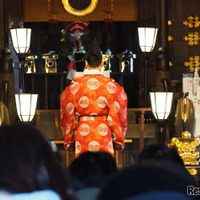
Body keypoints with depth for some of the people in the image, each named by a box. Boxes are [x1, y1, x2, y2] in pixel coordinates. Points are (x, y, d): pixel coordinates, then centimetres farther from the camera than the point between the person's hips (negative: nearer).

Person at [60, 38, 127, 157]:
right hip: (104, 134, -1)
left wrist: (70, 140, 12)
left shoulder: (75, 86, -1)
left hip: (82, 133, 1)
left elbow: (69, 114, 4)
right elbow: (117, 114, 0)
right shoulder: (111, 85, -3)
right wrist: (118, 140, 8)